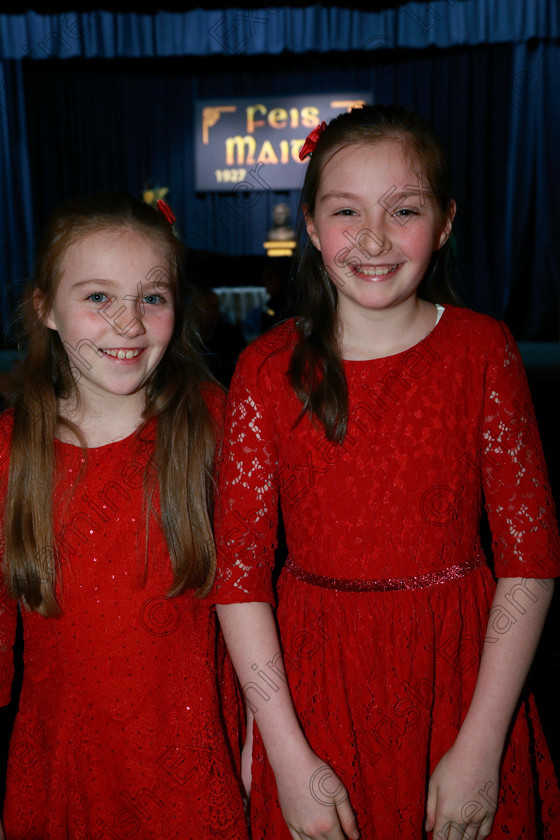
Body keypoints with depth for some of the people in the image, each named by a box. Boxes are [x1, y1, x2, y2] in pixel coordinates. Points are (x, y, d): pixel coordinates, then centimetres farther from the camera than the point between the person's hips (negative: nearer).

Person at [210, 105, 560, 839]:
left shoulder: (483, 352, -7)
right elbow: (238, 570, -7)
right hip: (313, 677, 1)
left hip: (460, 671, 0)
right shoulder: (269, 370, -7)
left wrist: (480, 748, -10)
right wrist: (290, 758, -9)